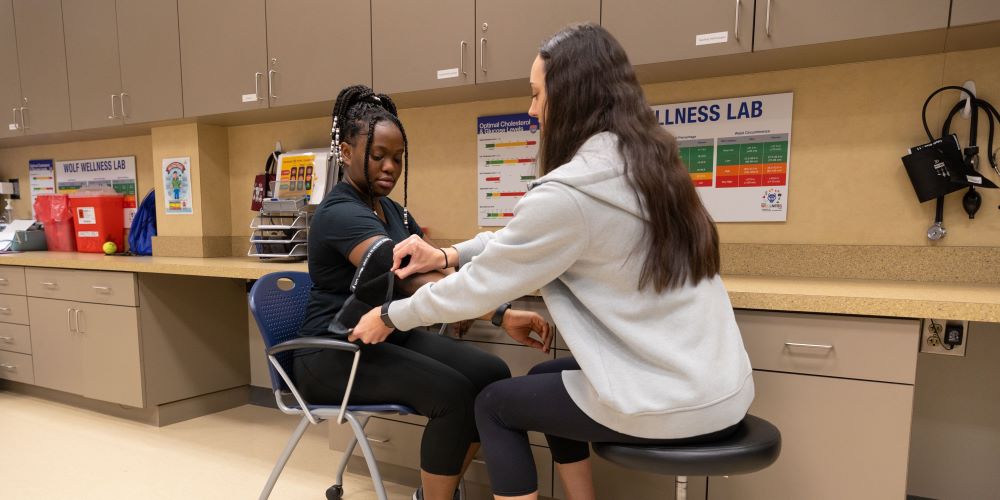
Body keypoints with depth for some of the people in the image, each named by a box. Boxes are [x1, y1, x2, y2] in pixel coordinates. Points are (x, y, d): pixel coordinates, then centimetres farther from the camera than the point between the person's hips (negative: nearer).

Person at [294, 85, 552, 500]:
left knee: (491, 374, -11)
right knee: (452, 393, -28)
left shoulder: (393, 210, 12)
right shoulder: (340, 214, -19)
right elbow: (415, 279, -33)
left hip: (390, 336, 8)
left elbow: (435, 271, 4)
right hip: (333, 355, -8)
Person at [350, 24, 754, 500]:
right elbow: (526, 238, 13)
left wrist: (390, 316, 4)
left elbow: (481, 285, -11)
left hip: (671, 401, -8)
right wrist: (450, 254, 12)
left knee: (493, 404, 11)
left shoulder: (568, 193, -22)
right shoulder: (645, 159, 4)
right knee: (544, 376, 27)